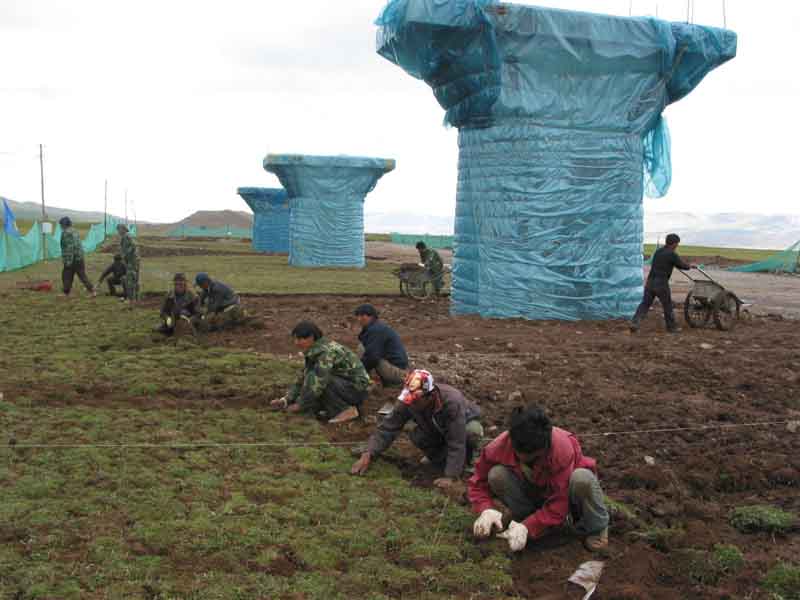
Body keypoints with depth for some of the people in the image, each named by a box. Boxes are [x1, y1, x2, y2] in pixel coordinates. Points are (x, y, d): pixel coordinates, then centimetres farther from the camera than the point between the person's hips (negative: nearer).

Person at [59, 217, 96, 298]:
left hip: (72, 259, -8)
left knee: (67, 276, 7)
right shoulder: (75, 232, 15)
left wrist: (68, 260, -21)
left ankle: (66, 293, 14)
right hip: (80, 258, 8)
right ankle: (92, 291, 2)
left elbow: (69, 248, -20)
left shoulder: (66, 233, -12)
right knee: (82, 275, 9)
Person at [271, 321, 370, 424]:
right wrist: (285, 400, 0)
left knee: (315, 378, -23)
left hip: (357, 389, -9)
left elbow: (319, 382, -30)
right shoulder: (314, 351, 5)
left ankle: (348, 410, -11)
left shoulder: (326, 351, -24)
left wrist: (300, 405, -19)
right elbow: (304, 378, 10)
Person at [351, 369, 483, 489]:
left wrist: (450, 477, -47)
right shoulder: (407, 401, -30)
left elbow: (457, 443, -42)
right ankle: (438, 456, 2)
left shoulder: (452, 402, -42)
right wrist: (367, 455, -39)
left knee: (472, 431, -37)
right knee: (416, 436, -27)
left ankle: (464, 457, -6)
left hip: (465, 423, -3)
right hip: (436, 429, 3)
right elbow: (387, 428, -26)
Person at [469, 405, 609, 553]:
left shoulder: (562, 449, -35)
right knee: (497, 475, -26)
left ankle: (596, 528, -9)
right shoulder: (499, 447, -26)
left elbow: (558, 506, -32)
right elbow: (478, 483, -12)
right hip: (534, 494, 2)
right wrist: (487, 510, -32)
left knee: (582, 478, -38)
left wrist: (527, 528, -41)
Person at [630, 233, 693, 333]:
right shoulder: (672, 255, -9)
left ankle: (635, 323, -6)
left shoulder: (658, 251, 13)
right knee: (668, 306, 11)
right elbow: (682, 266, 3)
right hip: (661, 284, -6)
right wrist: (690, 266, 27)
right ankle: (672, 327, 24)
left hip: (650, 281, 6)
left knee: (645, 304, 8)